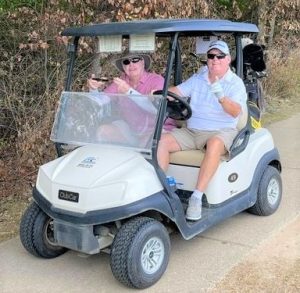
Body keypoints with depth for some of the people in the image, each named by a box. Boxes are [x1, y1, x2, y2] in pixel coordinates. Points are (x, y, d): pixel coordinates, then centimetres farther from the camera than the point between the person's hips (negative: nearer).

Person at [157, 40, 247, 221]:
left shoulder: (236, 83, -1)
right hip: (192, 131, 4)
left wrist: (221, 97, -37)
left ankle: (197, 197, -36)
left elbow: (235, 112, -17)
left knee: (214, 144, -39)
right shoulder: (197, 79, 13)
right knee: (161, 141, -18)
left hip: (222, 132, -4)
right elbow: (176, 91, 1)